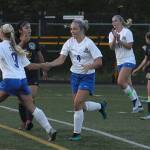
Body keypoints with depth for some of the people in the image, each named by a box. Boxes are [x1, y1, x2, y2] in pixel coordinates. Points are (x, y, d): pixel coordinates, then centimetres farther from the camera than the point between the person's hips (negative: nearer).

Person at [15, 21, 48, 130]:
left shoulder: (34, 42, 4)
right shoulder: (16, 43, -3)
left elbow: (40, 57, 15)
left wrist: (44, 70, 20)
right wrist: (22, 42, -33)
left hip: (33, 73, 1)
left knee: (31, 98, -14)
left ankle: (29, 121, -14)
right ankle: (24, 122, 17)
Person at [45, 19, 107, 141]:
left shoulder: (89, 43, -16)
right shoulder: (70, 42, -3)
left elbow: (99, 62, -18)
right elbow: (61, 60, -8)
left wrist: (89, 66, -36)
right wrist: (47, 64, -23)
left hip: (87, 77, -6)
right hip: (75, 75, 6)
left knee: (77, 103, -17)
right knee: (80, 105, 10)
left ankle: (77, 133, -4)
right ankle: (101, 106, 39)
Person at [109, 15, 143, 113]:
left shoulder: (127, 32, -8)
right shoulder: (112, 33, 8)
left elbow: (129, 46, -14)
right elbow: (111, 47, -4)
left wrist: (119, 40, -23)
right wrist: (114, 38, -19)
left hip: (128, 60, -7)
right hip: (120, 61, 7)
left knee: (120, 82, -19)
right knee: (128, 85, 7)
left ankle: (135, 100, -6)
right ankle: (138, 105, 14)